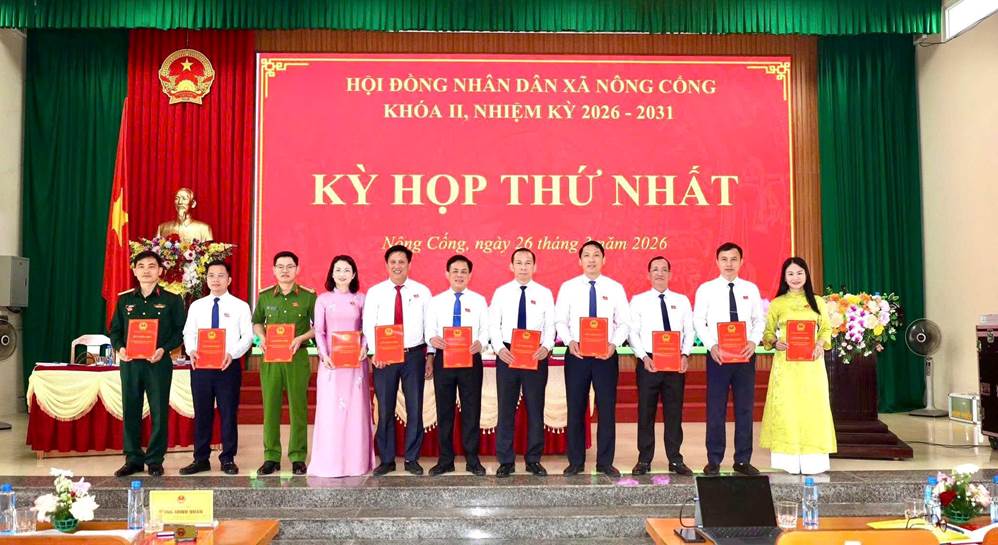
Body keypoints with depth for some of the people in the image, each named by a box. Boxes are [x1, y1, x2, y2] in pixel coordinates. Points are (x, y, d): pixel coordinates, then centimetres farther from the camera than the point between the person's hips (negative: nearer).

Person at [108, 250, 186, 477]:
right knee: (130, 411, 6)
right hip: (129, 362, 3)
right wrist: (119, 348, -6)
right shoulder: (124, 300, 12)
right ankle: (133, 459, 17)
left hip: (159, 363, -3)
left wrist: (164, 349, -15)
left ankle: (155, 461, 10)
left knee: (159, 412, 0)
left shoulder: (172, 301, 3)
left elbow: (180, 331, 0)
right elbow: (114, 330, 14)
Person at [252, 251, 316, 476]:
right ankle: (271, 457, 12)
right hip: (270, 357, 2)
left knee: (298, 408, 0)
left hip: (297, 357, -2)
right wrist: (262, 337, 0)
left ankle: (298, 458, 8)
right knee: (270, 407, 3)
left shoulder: (308, 296, 1)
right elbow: (257, 322, 20)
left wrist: (301, 338, -12)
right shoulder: (265, 296, 8)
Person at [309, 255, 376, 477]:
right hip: (331, 361, -1)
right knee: (330, 409, -3)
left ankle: (356, 460, 10)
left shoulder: (361, 299, 8)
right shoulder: (323, 299, 6)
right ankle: (330, 461, 2)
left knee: (356, 408, 2)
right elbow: (319, 330, 2)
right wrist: (324, 355, -10)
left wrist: (364, 348, -9)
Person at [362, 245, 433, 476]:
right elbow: (368, 325, 0)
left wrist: (430, 356, 0)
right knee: (385, 410, 4)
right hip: (384, 357, 0)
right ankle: (386, 460, 15)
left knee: (415, 408, 4)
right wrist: (375, 352, -11)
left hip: (414, 355, 0)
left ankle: (412, 459, 16)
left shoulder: (422, 291, 5)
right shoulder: (375, 292, 4)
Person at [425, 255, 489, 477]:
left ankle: (472, 460, 14)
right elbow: (430, 329, 3)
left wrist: (480, 343, -21)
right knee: (444, 410, 6)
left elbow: (486, 329, 0)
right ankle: (445, 460, 17)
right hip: (443, 358, 1)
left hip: (471, 358, -1)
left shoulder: (479, 300, 6)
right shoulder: (436, 301, 8)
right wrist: (433, 339, -21)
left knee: (471, 410, 3)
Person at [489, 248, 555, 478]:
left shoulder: (544, 293, 4)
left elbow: (550, 325, 0)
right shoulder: (501, 292, 5)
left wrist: (546, 347, -17)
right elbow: (493, 325, 3)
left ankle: (534, 459, 19)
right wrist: (499, 348, -13)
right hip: (507, 354, 0)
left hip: (536, 355, 0)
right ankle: (505, 461, 14)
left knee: (535, 409, 7)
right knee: (506, 409, 5)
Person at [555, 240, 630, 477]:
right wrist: (570, 341, -15)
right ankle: (576, 462, 17)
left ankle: (605, 462, 16)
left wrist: (613, 344, -14)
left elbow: (624, 322, 3)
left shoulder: (615, 288, 3)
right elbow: (560, 320, 2)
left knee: (607, 409, 4)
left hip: (606, 355, 0)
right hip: (576, 354, 0)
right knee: (575, 409, 6)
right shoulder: (568, 287, 3)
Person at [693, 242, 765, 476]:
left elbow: (759, 320, 8)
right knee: (715, 409, 2)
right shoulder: (706, 289, 2)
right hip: (717, 355, -2)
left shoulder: (751, 289, 8)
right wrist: (711, 345, -14)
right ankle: (714, 460, 11)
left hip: (745, 354, 2)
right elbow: (698, 321, -1)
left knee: (745, 408, 6)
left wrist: (753, 342, -10)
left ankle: (743, 460, 16)